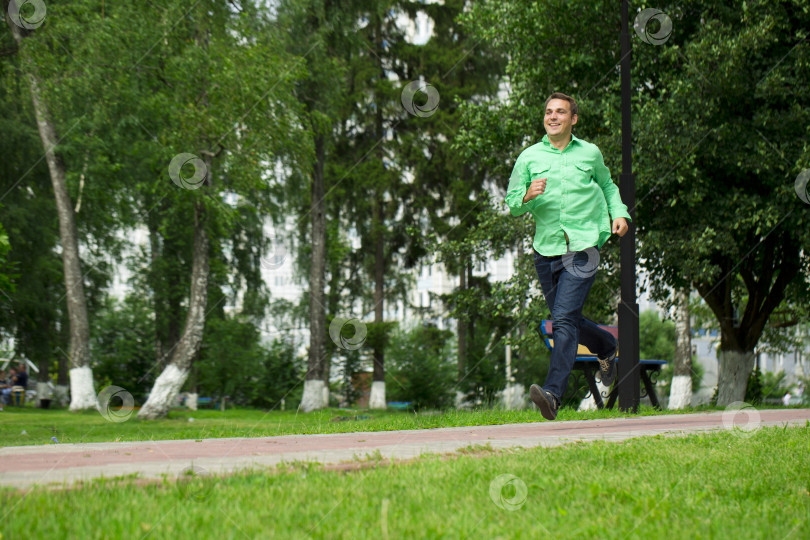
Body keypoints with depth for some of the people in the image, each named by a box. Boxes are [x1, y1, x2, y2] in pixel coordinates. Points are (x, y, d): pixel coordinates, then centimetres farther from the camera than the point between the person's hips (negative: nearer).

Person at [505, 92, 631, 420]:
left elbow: (608, 185, 26)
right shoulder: (529, 157, 7)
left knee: (564, 319, -17)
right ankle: (607, 348, 45)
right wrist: (527, 197, -18)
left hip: (582, 248, -3)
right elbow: (512, 205, 4)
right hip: (545, 250, 3)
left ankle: (553, 392, -22)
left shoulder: (590, 153, 9)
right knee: (565, 320, 15)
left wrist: (619, 213, 10)